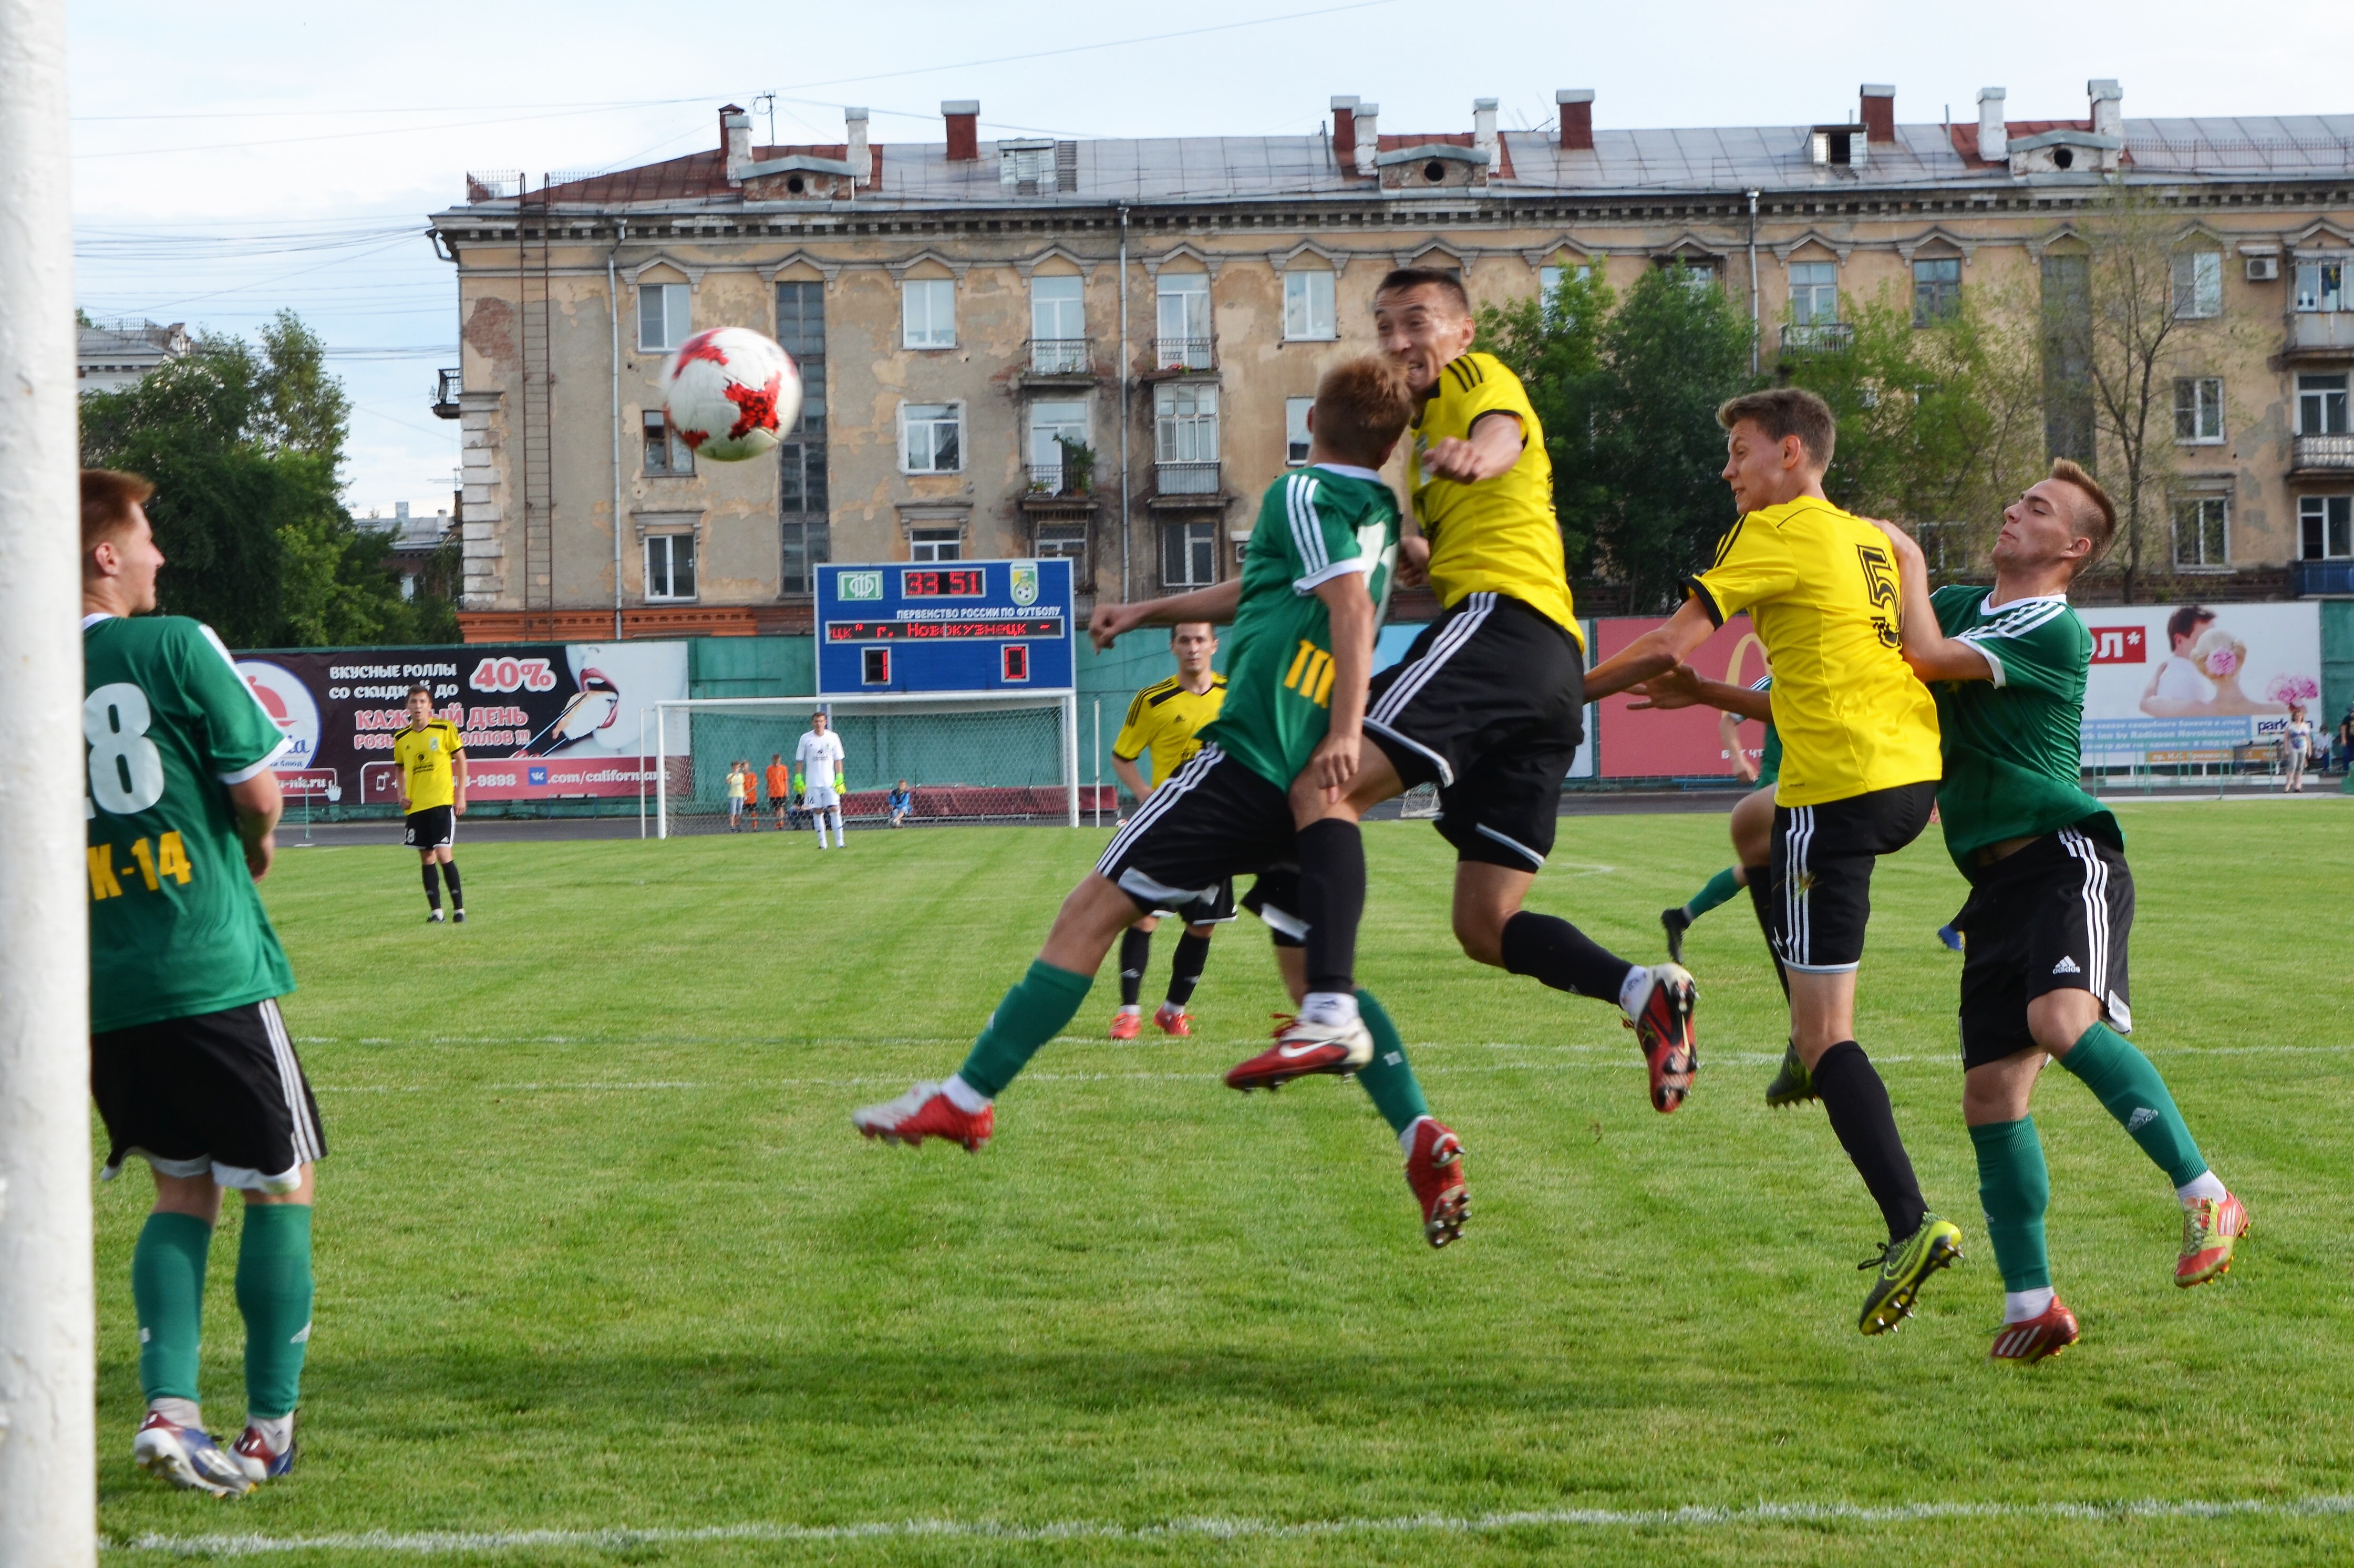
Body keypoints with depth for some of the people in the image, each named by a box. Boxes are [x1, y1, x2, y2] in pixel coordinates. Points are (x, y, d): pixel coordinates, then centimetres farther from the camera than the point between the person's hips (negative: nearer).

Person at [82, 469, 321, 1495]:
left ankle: (168, 1405, 1)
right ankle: (270, 1429, 9)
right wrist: (253, 853, 14)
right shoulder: (176, 648, -9)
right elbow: (259, 795, -9)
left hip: (99, 990, 5)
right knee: (280, 1186, 9)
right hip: (213, 974, -5)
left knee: (184, 1191, 18)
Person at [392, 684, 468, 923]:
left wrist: (461, 794, -4)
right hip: (416, 805, 4)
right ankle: (435, 911, 10)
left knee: (444, 854, -11)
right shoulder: (401, 739, 8)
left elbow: (461, 760, 2)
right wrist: (402, 794, 5)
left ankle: (459, 908, -3)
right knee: (426, 858, 5)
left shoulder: (445, 729, -3)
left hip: (442, 802, -4)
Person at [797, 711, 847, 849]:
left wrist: (840, 779, -1)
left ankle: (839, 842, -7)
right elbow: (799, 760, 7)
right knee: (817, 812, 2)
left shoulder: (833, 737, 3)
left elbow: (838, 760, 6)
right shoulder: (806, 739, 2)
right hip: (812, 782, 0)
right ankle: (822, 843, 8)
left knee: (835, 809, -8)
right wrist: (799, 779, 1)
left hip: (830, 781, 0)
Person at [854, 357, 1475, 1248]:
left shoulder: (1303, 493, -5)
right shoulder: (1378, 514, 21)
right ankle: (1420, 1134, -10)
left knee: (1092, 912, -1)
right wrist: (1151, 611, 39)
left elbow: (1351, 599, -22)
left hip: (1249, 762, -8)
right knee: (1314, 975, 11)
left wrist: (1346, 729, -30)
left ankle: (967, 1100, 2)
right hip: (1313, 784, 8)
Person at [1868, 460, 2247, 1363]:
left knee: (2063, 1021, -32)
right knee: (1991, 1093, 0)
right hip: (1998, 882, 8)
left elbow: (1926, 656, -16)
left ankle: (2207, 1199, -22)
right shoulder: (1964, 605, 18)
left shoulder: (2055, 632, -7)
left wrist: (1910, 557, -1)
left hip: (2065, 856, -8)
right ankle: (2031, 1306, 7)